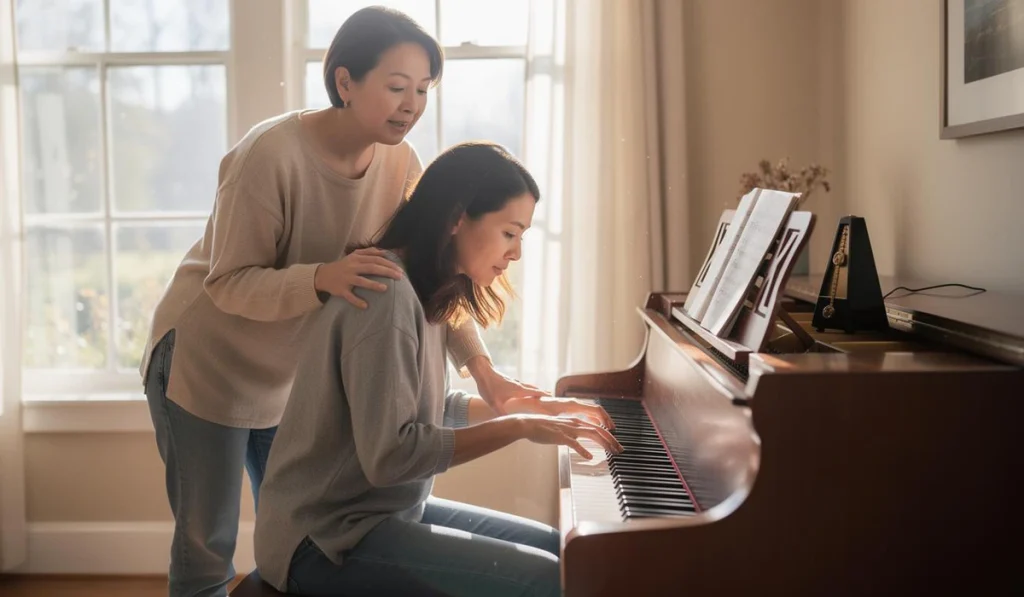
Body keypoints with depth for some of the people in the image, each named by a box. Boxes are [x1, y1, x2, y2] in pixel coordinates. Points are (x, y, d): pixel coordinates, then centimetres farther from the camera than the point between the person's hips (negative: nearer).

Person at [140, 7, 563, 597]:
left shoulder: (399, 163, -10)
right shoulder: (271, 155, -27)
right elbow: (228, 283, -27)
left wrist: (480, 365, -25)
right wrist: (322, 278, -45)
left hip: (298, 372, 5)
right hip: (208, 365, -5)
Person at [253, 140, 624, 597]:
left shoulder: (422, 292, 10)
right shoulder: (386, 291, -22)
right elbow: (389, 455, -27)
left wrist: (537, 407, 13)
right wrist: (519, 427, -22)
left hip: (385, 511, 10)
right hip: (329, 539, -10)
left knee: (561, 551, 10)